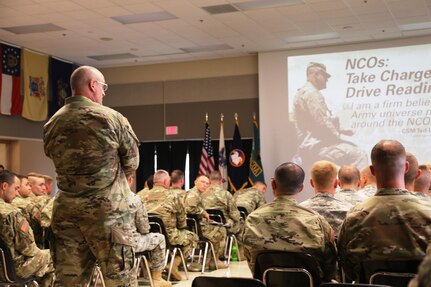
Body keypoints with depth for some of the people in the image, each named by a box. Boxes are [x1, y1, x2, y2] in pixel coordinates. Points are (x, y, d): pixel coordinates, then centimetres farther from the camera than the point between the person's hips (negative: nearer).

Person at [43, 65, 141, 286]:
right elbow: (132, 163, 1)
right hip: (107, 210, -5)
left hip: (65, 211, 5)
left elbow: (57, 160, 12)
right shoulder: (111, 118, -7)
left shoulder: (51, 125, 7)